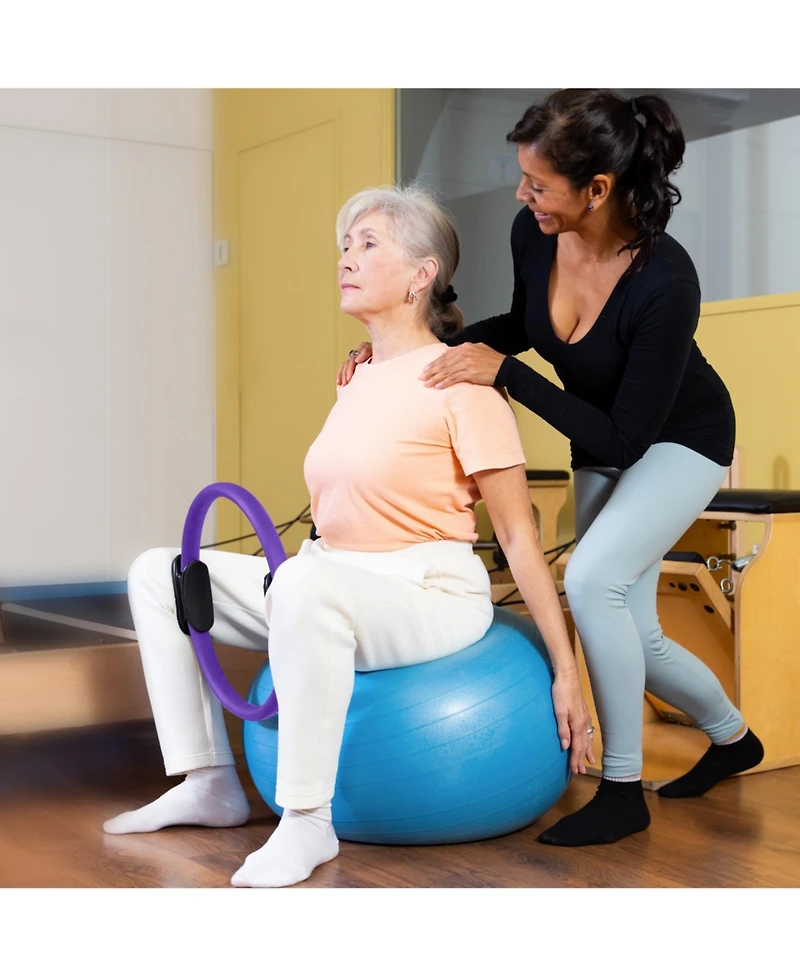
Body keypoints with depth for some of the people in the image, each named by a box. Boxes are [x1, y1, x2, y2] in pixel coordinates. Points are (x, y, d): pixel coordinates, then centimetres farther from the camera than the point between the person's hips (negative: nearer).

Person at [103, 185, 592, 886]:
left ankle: (308, 823, -27)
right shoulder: (356, 380, 12)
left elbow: (520, 537, -12)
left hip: (436, 594, -9)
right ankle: (208, 785, 5)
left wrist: (565, 670, -12)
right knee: (159, 573, 4)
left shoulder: (461, 381, -12)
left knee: (309, 582, -41)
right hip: (337, 587, 9)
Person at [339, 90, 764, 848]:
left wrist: (504, 372, -35)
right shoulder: (534, 235, -20)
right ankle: (733, 738, 40)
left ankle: (623, 792, -8)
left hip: (681, 440, -6)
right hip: (602, 446, 7)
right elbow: (522, 324, 3)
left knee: (592, 578, -26)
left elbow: (625, 438, -30)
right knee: (630, 634, 11)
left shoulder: (664, 283, -36)